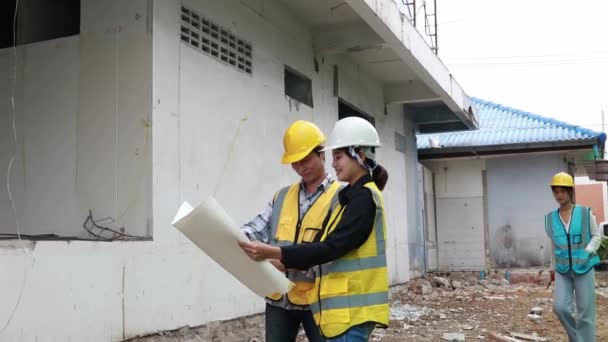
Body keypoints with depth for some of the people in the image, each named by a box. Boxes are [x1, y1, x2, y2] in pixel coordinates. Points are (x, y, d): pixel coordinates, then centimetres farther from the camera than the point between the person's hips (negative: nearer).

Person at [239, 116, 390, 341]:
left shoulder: (364, 198, -12)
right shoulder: (353, 197, 17)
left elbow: (331, 248, -21)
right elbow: (322, 243, 15)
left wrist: (274, 253, -24)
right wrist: (281, 262, 5)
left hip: (353, 307, -9)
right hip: (343, 304, 9)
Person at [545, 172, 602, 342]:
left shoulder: (585, 213, -6)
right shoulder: (550, 218, 2)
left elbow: (596, 236, 3)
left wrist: (586, 254, -12)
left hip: (584, 269, -2)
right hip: (563, 271, 2)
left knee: (585, 314, -1)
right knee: (560, 307, -10)